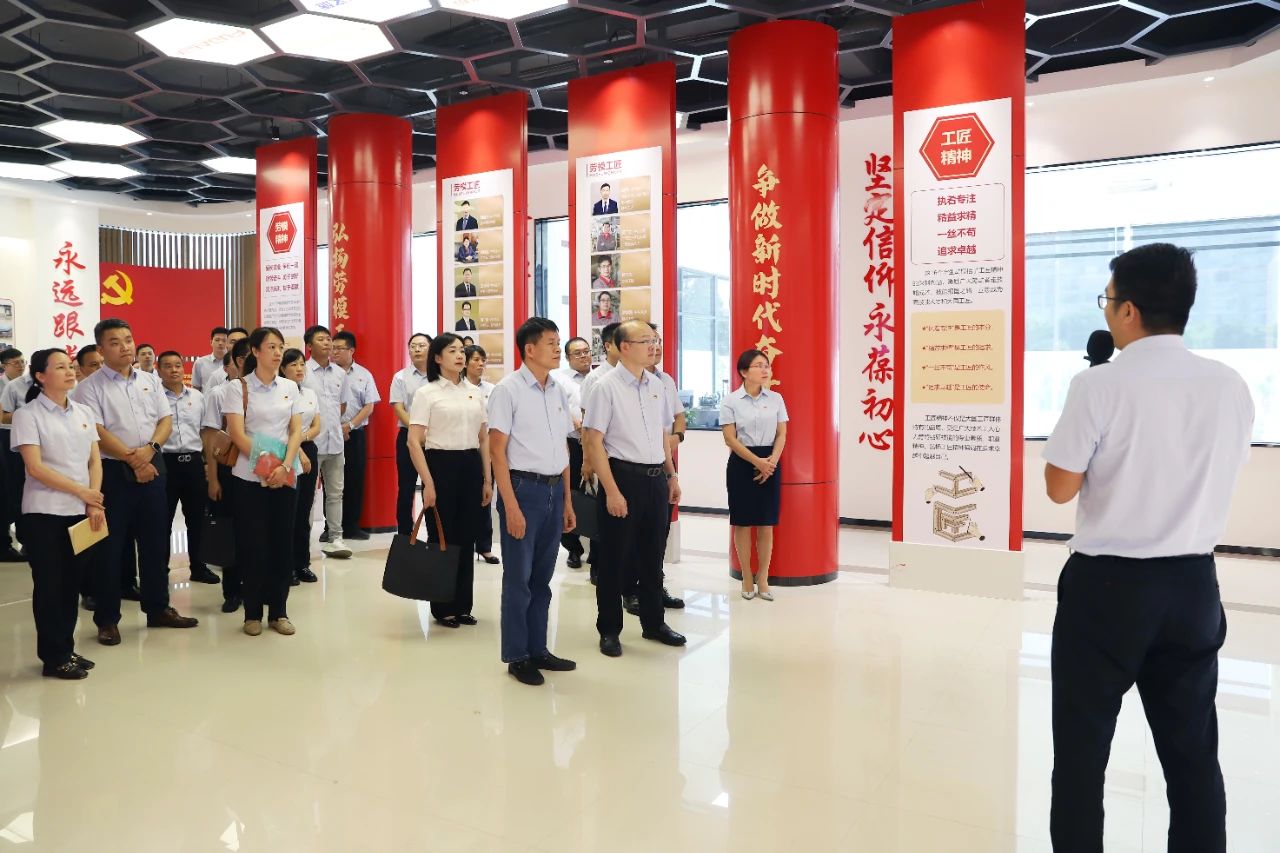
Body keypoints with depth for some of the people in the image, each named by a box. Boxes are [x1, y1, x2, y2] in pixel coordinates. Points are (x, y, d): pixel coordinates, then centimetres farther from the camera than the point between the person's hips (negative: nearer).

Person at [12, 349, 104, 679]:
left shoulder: (84, 413, 10)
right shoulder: (28, 415, -6)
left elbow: (95, 461, 8)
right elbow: (35, 468, -13)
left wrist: (94, 503, -4)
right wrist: (81, 491, -14)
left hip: (81, 513, 5)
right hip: (44, 514, -5)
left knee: (71, 583, 10)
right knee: (49, 585, 1)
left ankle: (66, 648, 22)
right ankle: (53, 657, 11)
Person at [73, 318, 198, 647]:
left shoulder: (150, 381, 10)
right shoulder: (90, 387, -5)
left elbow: (166, 421, 7)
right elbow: (98, 432, -12)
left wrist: (149, 449, -12)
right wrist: (132, 460, -16)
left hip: (152, 467, 5)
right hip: (113, 471, -4)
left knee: (156, 541, 11)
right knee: (110, 546, 1)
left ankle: (158, 608, 23)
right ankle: (107, 619, 12)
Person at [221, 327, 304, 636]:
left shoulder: (290, 387, 8)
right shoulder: (237, 387, -3)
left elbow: (296, 431, 2)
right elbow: (237, 434, -10)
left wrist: (285, 466, -13)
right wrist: (266, 467, -16)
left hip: (285, 476, 3)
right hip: (250, 477, -3)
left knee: (282, 542, 6)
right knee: (254, 544, 1)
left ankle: (278, 611, 16)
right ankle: (253, 612, 14)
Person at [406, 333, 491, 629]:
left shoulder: (474, 392, 11)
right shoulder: (426, 393, -4)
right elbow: (414, 442, -9)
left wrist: (487, 479, 9)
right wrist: (428, 484, -14)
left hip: (471, 466, 5)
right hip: (441, 465, -5)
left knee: (467, 538, 8)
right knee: (442, 538, 3)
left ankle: (463, 605, 19)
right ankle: (442, 607, 15)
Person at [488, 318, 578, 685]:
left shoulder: (558, 391, 10)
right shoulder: (508, 389, -9)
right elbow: (497, 451, -11)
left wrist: (567, 501, 13)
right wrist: (511, 506, -15)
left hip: (554, 490, 6)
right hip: (523, 488, -6)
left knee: (542, 577, 14)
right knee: (519, 578, 4)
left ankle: (537, 649, 26)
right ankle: (516, 656, 17)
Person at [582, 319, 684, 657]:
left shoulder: (656, 385, 9)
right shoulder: (607, 387, -11)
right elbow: (592, 442, -14)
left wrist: (672, 476, 16)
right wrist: (612, 491, -17)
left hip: (656, 479, 6)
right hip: (624, 477, -6)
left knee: (652, 555, 17)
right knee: (616, 557, 5)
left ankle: (654, 623, 33)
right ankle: (609, 630, 21)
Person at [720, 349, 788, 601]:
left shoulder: (776, 399, 5)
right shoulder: (730, 401, -5)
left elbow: (782, 434, 5)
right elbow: (730, 439, -8)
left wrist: (771, 461, -11)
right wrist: (757, 462, -15)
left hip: (770, 463, 3)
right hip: (742, 463, -3)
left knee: (766, 523, 4)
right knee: (743, 523, 2)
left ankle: (763, 579, 14)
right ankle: (747, 579, 14)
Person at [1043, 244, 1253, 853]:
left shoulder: (1100, 386, -15)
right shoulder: (1231, 387, 1)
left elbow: (1060, 487, -10)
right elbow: (1222, 471, 14)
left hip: (1107, 584, -5)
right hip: (1193, 583, 5)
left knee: (1082, 742, 9)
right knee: (1193, 748, 16)